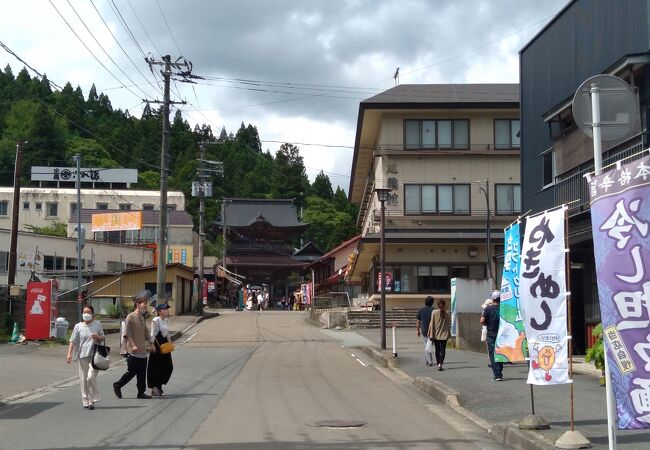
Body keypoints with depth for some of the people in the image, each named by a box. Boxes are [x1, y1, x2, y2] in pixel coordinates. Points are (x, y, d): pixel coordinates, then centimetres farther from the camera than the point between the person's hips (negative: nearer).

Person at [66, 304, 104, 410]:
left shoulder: (97, 324, 6)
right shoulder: (78, 326, 6)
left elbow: (103, 338, 15)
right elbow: (73, 341, 5)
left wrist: (98, 337, -8)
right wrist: (69, 354, -5)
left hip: (94, 355, -2)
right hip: (82, 356, 2)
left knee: (91, 377, -15)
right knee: (83, 379, 5)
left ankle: (92, 400, -2)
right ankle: (86, 401, 15)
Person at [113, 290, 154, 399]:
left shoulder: (142, 317, 14)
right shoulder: (130, 317, -10)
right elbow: (126, 334, -15)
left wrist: (150, 344, 18)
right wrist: (133, 345, -21)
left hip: (143, 351, 8)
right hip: (133, 352, -8)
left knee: (142, 374, 7)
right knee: (131, 372, -1)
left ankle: (141, 392, 12)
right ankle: (117, 385, 18)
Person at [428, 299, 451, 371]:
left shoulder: (434, 312, -8)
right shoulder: (447, 313, -4)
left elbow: (432, 323, -6)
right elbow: (449, 324, 3)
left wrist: (430, 333, 2)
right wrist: (449, 333, 14)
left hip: (436, 334, 0)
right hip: (444, 334, 0)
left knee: (437, 350, 14)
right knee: (442, 350, 0)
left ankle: (438, 363, 22)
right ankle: (440, 364, -14)